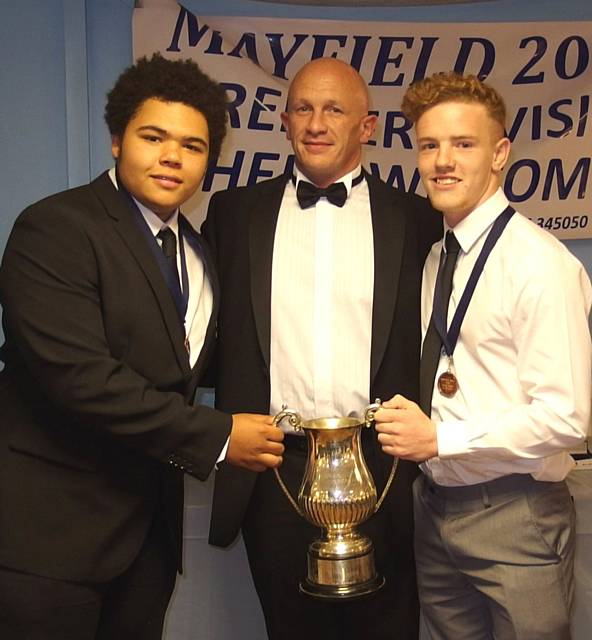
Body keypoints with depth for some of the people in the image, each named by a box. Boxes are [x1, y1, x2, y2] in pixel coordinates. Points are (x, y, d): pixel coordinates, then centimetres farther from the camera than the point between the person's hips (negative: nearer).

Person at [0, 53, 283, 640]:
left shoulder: (195, 252, 10)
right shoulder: (55, 228, -15)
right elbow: (78, 375, -24)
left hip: (150, 523, 7)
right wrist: (215, 436, -19)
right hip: (51, 524, -7)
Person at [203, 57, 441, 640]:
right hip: (274, 468, 1)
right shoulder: (234, 212, 6)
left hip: (379, 466, -1)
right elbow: (212, 328, 9)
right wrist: (229, 433, 0)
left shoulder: (415, 219, 3)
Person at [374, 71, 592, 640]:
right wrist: (408, 421, -3)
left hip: (513, 514, -6)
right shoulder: (436, 260, 8)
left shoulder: (540, 262, -16)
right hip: (433, 507, 7)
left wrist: (438, 439, -18)